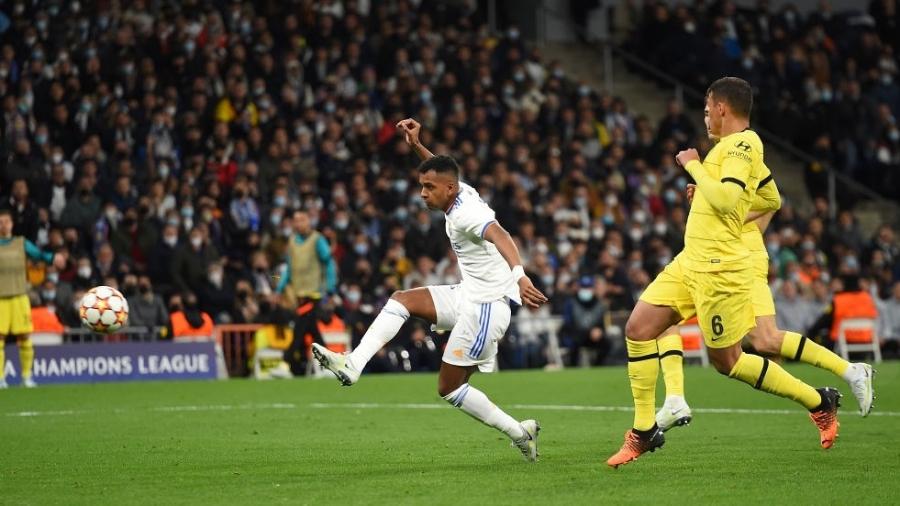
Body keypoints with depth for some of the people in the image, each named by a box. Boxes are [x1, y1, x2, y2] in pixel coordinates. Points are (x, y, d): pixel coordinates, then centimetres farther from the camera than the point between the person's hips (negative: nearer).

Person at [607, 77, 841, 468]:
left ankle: (819, 402, 13)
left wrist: (693, 166, -15)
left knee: (728, 361, -1)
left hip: (718, 268, -10)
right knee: (638, 328, 0)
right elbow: (770, 200, 28)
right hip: (690, 262, 10)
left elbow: (727, 198, -28)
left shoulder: (742, 143, -13)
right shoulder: (739, 145, 16)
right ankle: (644, 431, 7)